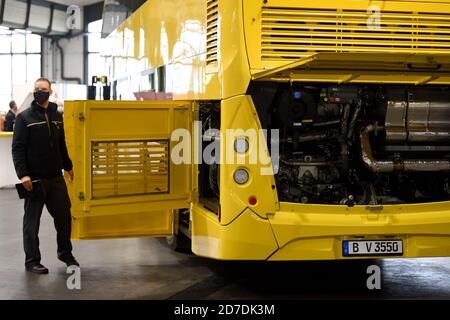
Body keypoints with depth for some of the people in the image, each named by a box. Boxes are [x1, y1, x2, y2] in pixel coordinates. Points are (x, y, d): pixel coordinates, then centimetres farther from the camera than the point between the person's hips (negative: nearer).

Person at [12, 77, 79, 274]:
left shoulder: (57, 116, 10)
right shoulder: (24, 117, -5)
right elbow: (17, 148, -11)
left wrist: (68, 166, 21)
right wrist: (23, 174, -20)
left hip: (56, 177, 5)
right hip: (35, 178, -5)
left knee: (64, 216, 10)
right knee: (32, 221, 4)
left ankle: (65, 253, 28)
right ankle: (32, 261, 14)